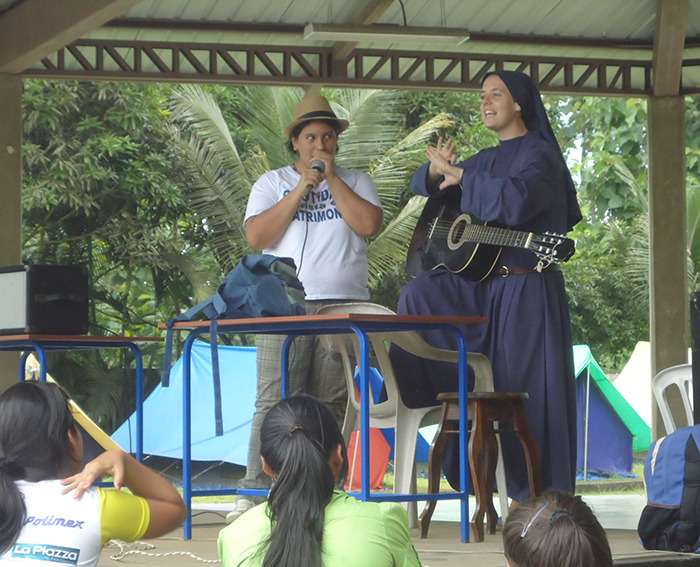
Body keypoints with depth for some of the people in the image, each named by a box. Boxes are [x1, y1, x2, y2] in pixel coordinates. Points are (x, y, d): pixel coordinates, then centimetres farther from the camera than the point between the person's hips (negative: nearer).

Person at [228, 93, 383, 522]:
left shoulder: (356, 182, 18)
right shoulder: (273, 183, 17)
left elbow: (369, 225, -2)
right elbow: (257, 237, 1)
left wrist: (332, 178, 1)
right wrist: (303, 187, -1)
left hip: (344, 306, 1)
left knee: (334, 403, -5)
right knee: (275, 402, -11)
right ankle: (255, 492, -11)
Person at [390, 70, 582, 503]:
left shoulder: (539, 155, -8)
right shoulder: (484, 160, 17)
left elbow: (513, 200, -28)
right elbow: (425, 187, 21)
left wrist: (459, 175, -15)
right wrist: (437, 170, -4)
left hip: (526, 290, -7)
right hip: (479, 283, 7)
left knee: (528, 391, -5)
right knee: (419, 296, -15)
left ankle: (539, 497, 1)